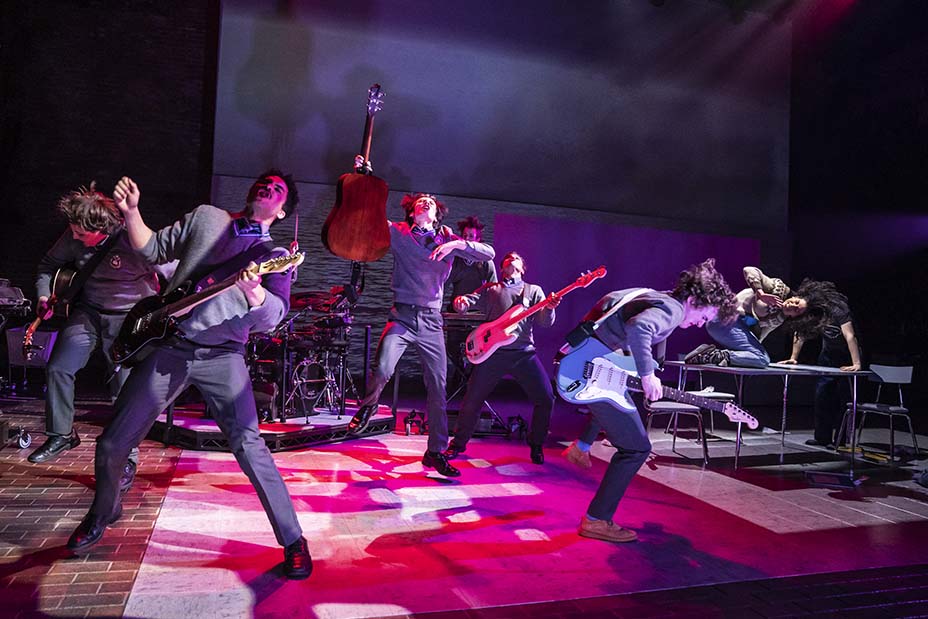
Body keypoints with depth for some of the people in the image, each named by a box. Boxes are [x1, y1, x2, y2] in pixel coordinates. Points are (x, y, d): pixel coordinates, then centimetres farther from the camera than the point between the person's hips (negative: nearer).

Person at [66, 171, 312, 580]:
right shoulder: (205, 217, 14)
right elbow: (152, 250, 19)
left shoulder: (274, 255, 3)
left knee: (248, 446, -18)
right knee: (111, 445, 10)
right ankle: (103, 512, 42)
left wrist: (253, 291, -34)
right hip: (168, 347, 4)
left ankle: (293, 542, -5)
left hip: (221, 355, -3)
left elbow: (273, 316, -13)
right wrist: (131, 211, 5)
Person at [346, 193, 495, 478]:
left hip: (432, 322, 2)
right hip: (402, 316, -2)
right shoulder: (397, 232, 6)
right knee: (382, 370, -25)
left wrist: (457, 244, -15)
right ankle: (367, 407, 10)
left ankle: (436, 452, 19)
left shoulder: (448, 238, 9)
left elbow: (489, 253, 0)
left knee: (438, 387, 3)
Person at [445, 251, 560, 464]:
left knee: (546, 399, -7)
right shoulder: (490, 289, 18)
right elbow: (467, 301, 7)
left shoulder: (534, 290, 16)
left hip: (524, 353, 0)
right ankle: (458, 443, 20)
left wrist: (549, 307, -17)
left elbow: (545, 322, 6)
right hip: (493, 351, 0)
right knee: (472, 400, -1)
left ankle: (536, 445, 14)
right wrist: (460, 302, -18)